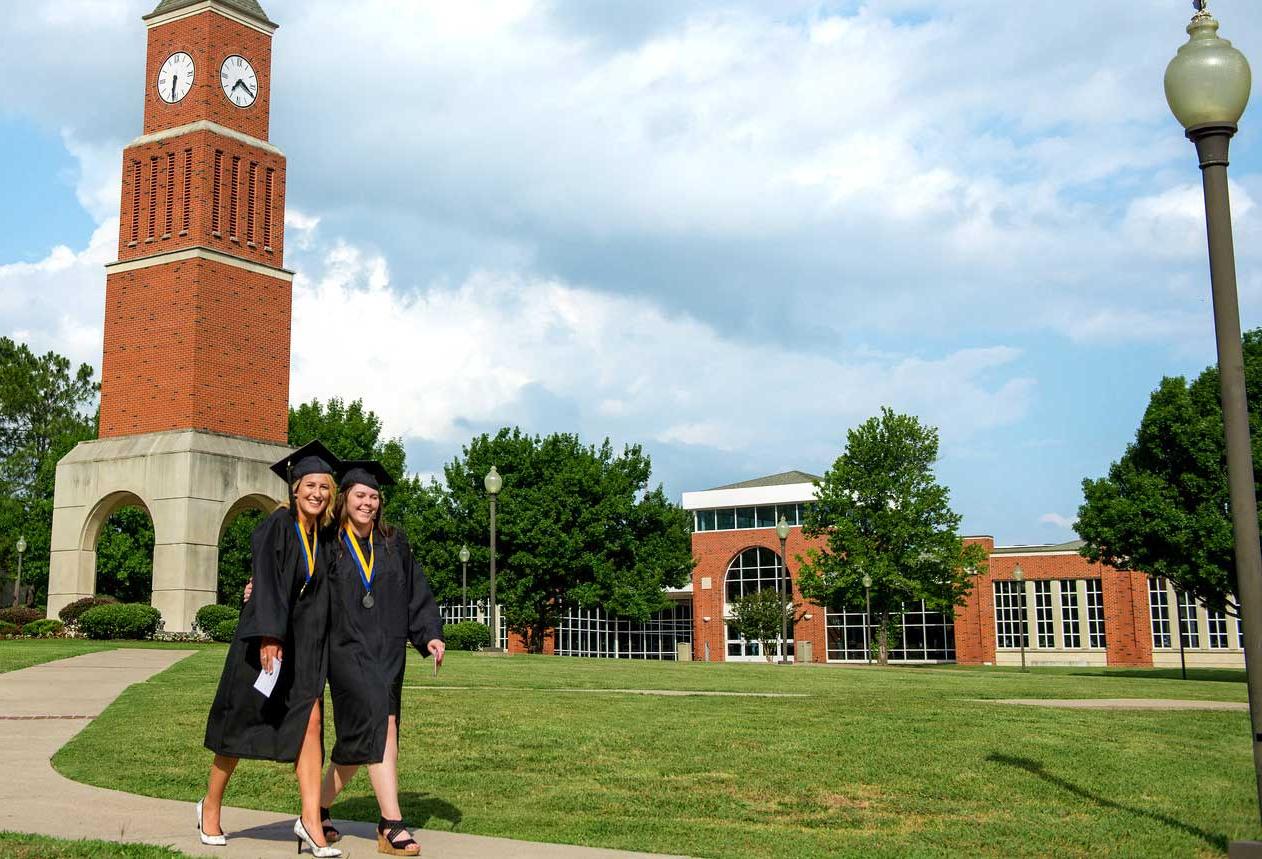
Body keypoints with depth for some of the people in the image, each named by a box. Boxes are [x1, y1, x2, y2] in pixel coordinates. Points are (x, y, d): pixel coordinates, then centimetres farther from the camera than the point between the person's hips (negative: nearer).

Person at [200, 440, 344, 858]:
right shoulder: (277, 525, -9)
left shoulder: (326, 537, 9)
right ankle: (210, 808, 26)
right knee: (241, 726, 6)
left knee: (309, 721, -8)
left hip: (305, 643, 5)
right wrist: (269, 634, -26)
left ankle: (311, 821, -10)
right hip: (265, 637, -5)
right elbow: (266, 580, -18)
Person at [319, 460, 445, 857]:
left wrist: (431, 634, 0)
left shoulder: (394, 544, 10)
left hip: (387, 653, 5)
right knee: (380, 727, -19)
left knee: (360, 741, 10)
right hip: (348, 650, -5)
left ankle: (320, 807, 31)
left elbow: (417, 594, 10)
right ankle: (392, 826, -16)